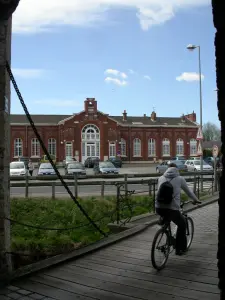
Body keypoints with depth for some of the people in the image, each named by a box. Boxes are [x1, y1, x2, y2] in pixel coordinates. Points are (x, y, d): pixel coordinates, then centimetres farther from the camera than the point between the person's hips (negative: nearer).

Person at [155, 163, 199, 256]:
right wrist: (195, 200, 39)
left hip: (159, 208, 4)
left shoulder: (161, 178, 15)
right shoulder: (180, 179, 7)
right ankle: (180, 248, 24)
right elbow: (188, 191, 20)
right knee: (182, 224, 21)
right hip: (172, 209, -3)